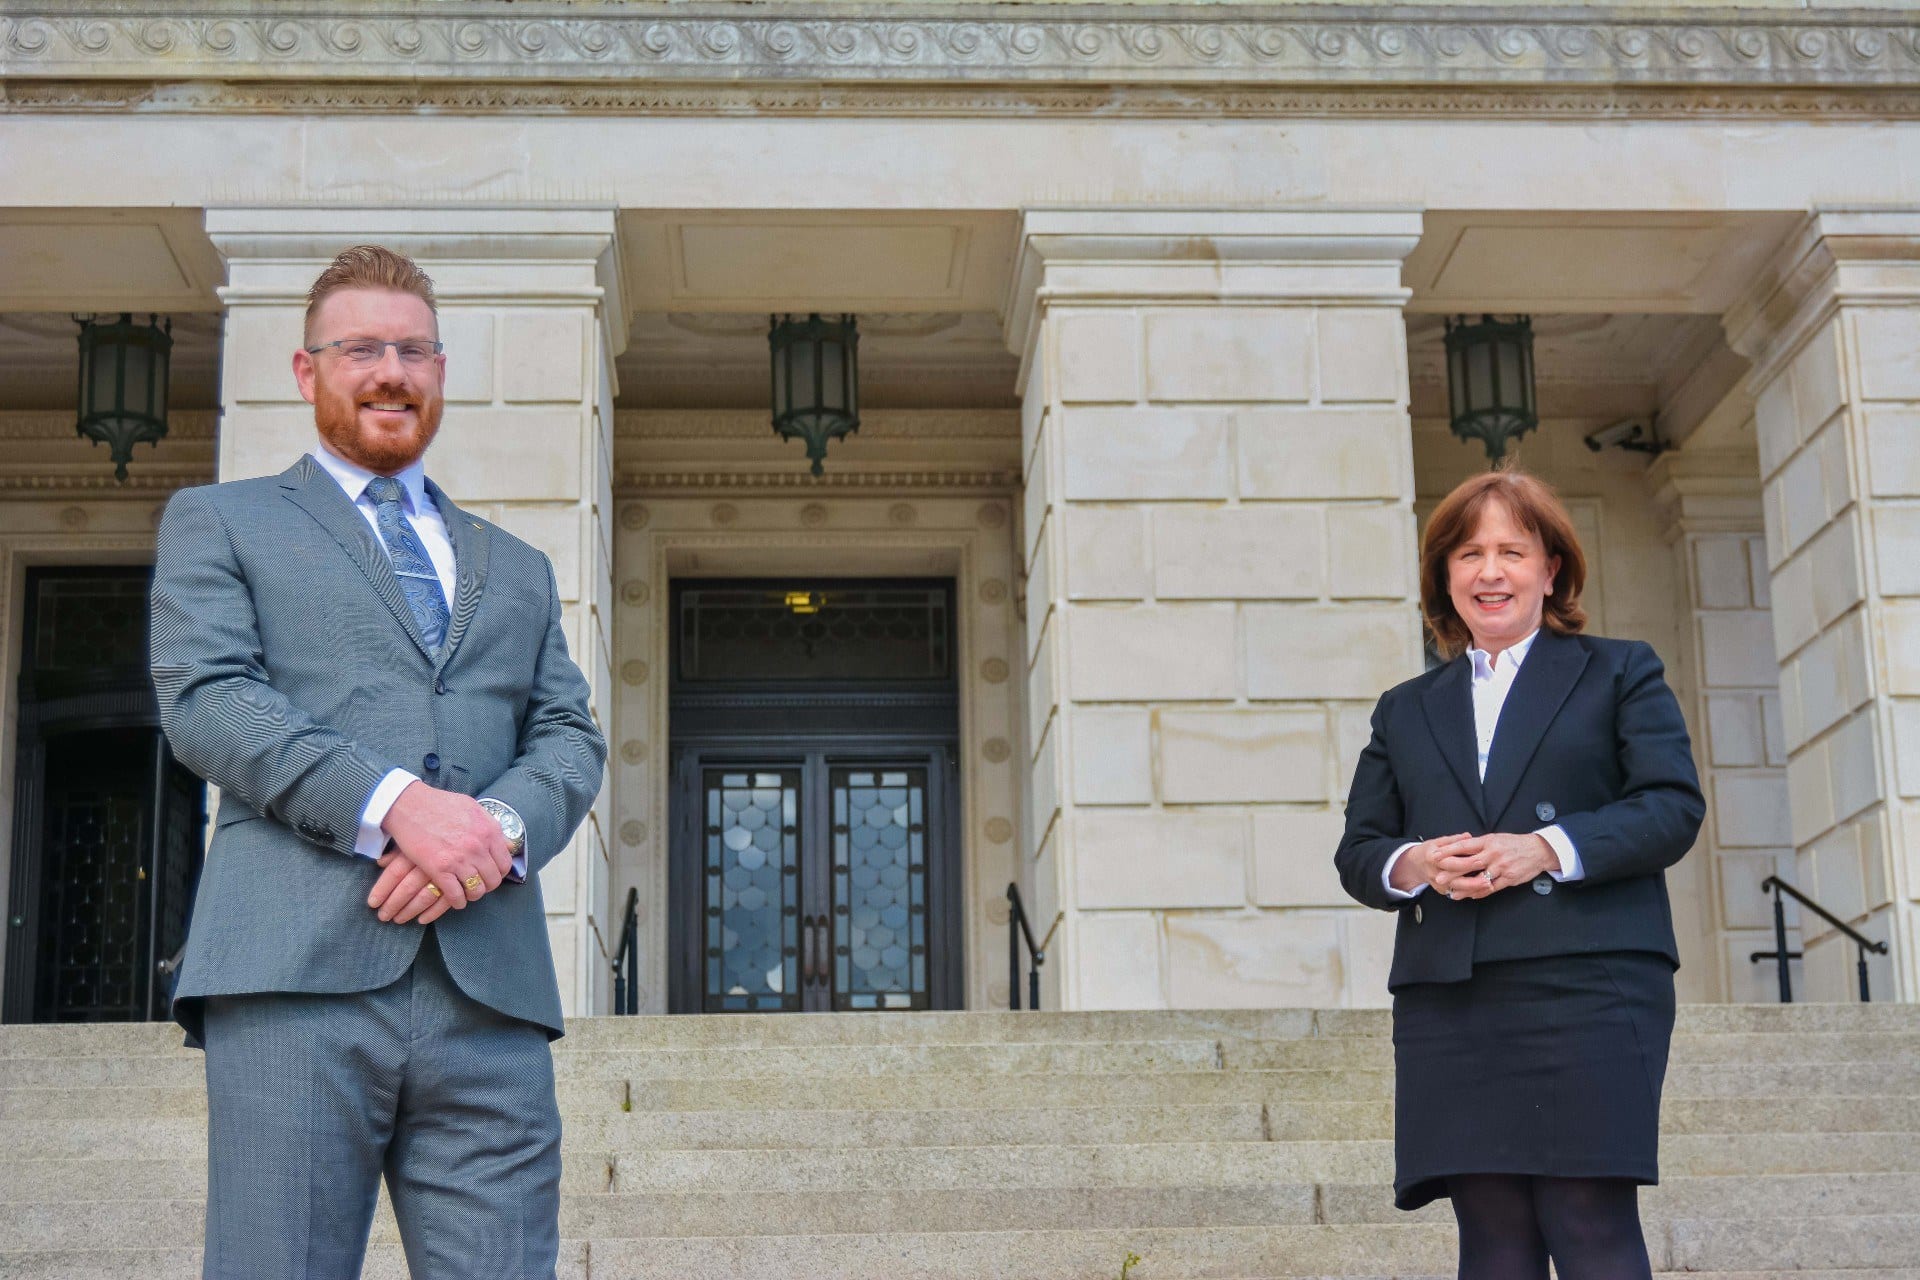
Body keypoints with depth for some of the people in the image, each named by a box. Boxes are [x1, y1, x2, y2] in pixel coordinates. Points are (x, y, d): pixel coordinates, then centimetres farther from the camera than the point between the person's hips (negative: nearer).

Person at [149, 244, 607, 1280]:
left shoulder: (517, 569, 30)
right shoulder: (218, 522, 18)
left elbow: (571, 739, 17)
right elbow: (203, 698, 1)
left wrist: (501, 825, -7)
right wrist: (393, 801, -13)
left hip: (490, 987, 3)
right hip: (297, 966, -3)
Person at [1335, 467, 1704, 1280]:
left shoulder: (1620, 673, 15)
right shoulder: (1404, 710, 24)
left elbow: (1674, 807, 2)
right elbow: (1356, 850, 18)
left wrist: (1548, 848, -13)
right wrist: (1409, 865, -6)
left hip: (1586, 985, -3)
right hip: (1447, 998, 3)